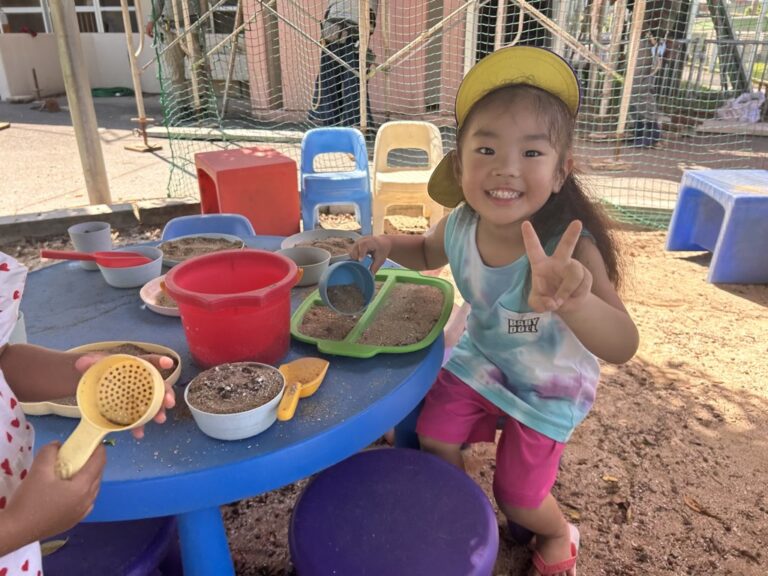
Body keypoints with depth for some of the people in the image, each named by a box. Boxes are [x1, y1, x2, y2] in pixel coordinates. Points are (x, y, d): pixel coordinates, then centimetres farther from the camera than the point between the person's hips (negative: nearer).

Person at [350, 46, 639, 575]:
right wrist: (389, 245, -18)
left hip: (548, 386, -3)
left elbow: (622, 346, -45)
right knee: (434, 438, 2)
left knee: (517, 496, 6)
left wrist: (574, 301, -67)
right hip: (481, 358, 4)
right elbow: (429, 253, 4)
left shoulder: (570, 249, -36)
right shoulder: (461, 225, -21)